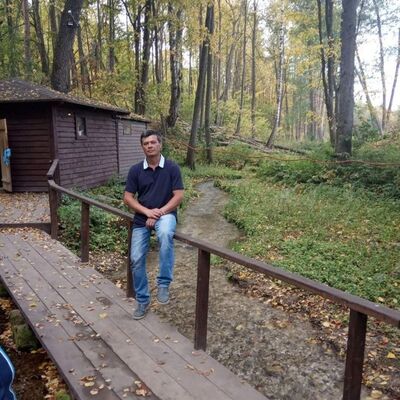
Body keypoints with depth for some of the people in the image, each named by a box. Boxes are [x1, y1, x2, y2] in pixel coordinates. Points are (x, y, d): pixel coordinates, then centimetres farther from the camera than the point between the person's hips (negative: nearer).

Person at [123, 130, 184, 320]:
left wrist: (159, 212, -17)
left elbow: (178, 196, -7)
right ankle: (142, 300, 20)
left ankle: (164, 284, -23)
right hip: (142, 218, 3)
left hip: (165, 214, -3)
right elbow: (128, 197, 1)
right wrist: (147, 212, -14)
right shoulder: (136, 170, 1)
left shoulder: (172, 167, -5)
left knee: (165, 234, -38)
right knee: (136, 260, -2)